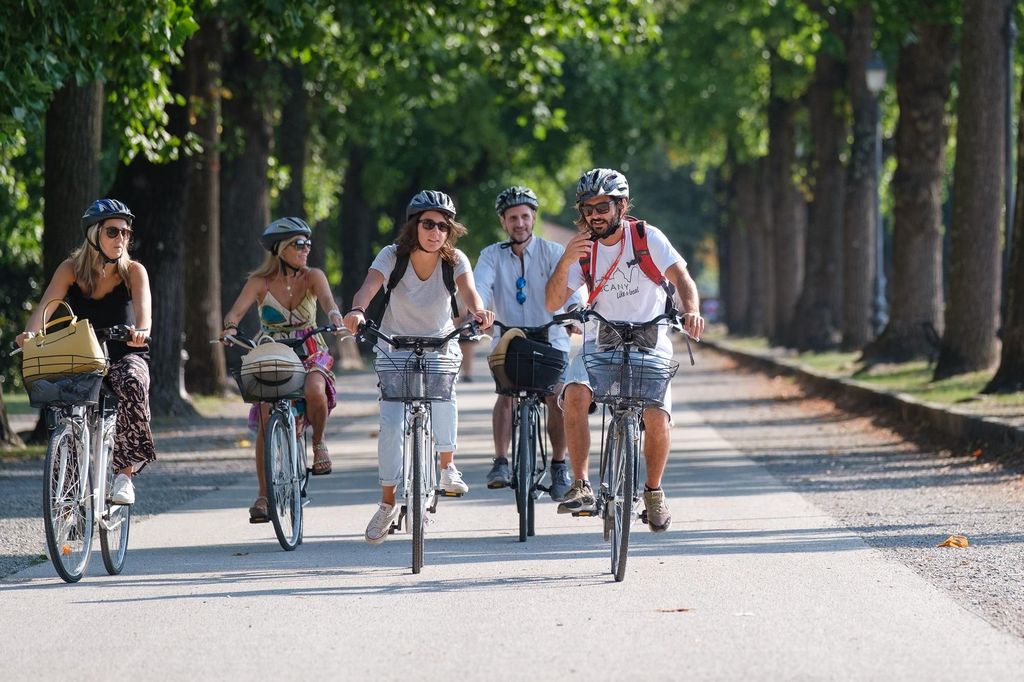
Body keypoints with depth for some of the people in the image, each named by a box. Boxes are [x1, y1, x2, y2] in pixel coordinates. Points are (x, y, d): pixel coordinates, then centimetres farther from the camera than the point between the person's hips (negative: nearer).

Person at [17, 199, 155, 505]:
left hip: (125, 356, -2)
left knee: (132, 384, -36)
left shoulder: (133, 271, -5)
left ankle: (125, 472, -27)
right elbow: (46, 306, -15)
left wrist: (141, 330, -47)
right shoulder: (71, 270, -2)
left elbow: (143, 304, -24)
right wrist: (30, 333, -37)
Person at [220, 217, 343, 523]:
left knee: (315, 391, -35)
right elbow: (238, 309, -15)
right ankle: (263, 495, -6)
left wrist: (334, 314, -45)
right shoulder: (260, 282, -3)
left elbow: (326, 298, -21)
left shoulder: (313, 277, -2)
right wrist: (230, 326, -39)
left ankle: (318, 441, -5)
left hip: (309, 354, 0)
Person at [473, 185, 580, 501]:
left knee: (556, 398, -17)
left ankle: (558, 464, 0)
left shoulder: (552, 252, -1)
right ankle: (500, 462, -23)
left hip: (550, 338, 0)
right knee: (506, 392, -24)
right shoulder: (492, 256, 2)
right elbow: (480, 286, -15)